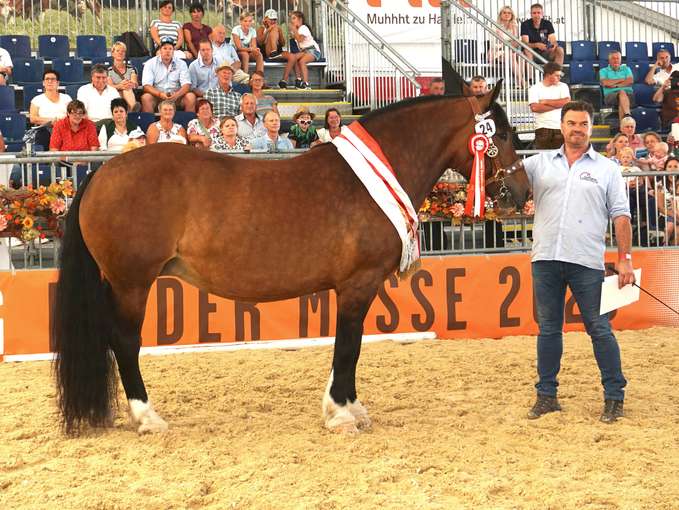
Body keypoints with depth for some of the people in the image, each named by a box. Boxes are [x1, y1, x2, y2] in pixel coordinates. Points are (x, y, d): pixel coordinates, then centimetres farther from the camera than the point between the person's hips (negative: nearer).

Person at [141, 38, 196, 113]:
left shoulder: (181, 64, 5)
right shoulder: (150, 63, 1)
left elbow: (186, 85, -5)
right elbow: (146, 86, -9)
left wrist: (177, 95, -26)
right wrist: (160, 94, -27)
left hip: (176, 96, 1)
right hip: (157, 96, -1)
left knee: (191, 97, -25)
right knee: (146, 97, -32)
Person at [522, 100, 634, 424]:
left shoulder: (607, 169, 7)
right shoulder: (540, 163, 11)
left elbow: (620, 216, 3)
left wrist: (625, 258, -4)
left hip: (586, 262, -2)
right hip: (545, 259, 2)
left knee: (599, 329, 0)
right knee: (548, 328, 9)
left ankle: (614, 397, 7)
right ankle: (546, 395, 17)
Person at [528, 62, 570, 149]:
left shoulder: (563, 86, 12)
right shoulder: (534, 89, 5)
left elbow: (566, 102, -6)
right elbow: (534, 108, -10)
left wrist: (546, 101, -3)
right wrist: (557, 105, -6)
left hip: (560, 128, 1)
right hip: (543, 128, -1)